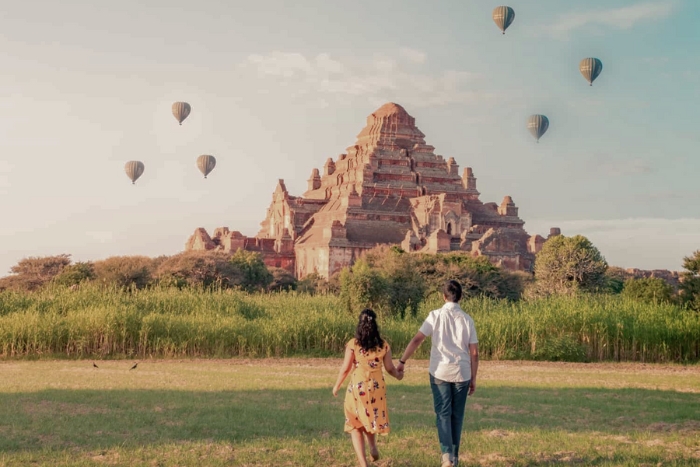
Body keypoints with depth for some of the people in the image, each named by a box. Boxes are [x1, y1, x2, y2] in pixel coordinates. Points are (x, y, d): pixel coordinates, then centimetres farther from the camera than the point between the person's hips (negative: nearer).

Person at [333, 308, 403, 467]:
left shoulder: (353, 344, -9)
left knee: (355, 425, 10)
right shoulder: (383, 345, -2)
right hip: (377, 387, 3)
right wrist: (398, 375, 25)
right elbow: (389, 368, 3)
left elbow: (345, 368, -7)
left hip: (357, 387, -2)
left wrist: (337, 385, 7)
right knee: (371, 418, 27)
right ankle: (373, 446, 4)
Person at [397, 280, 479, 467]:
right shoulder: (467, 319, 3)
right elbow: (474, 352, 3)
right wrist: (473, 378, 11)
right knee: (457, 415, 12)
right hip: (462, 373, 2)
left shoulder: (436, 315, -3)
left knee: (443, 413, 2)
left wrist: (402, 361, -2)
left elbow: (417, 340, -9)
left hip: (440, 372, -2)